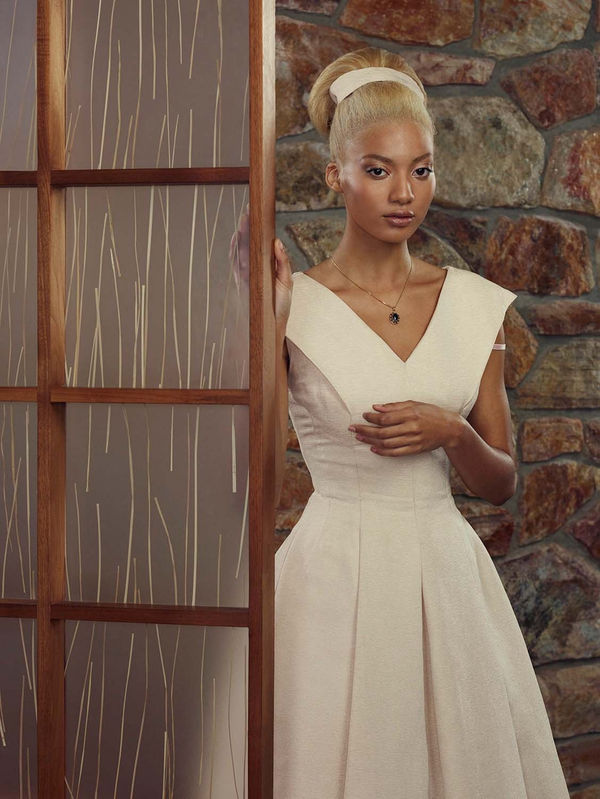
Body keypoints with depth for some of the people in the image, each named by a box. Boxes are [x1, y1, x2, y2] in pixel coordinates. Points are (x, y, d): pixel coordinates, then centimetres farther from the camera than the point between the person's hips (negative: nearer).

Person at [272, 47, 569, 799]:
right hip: (336, 574, -3)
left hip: (446, 572, 3)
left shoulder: (473, 305, 5)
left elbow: (501, 483, 9)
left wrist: (451, 432, -12)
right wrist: (271, 326, -17)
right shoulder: (295, 307, -5)